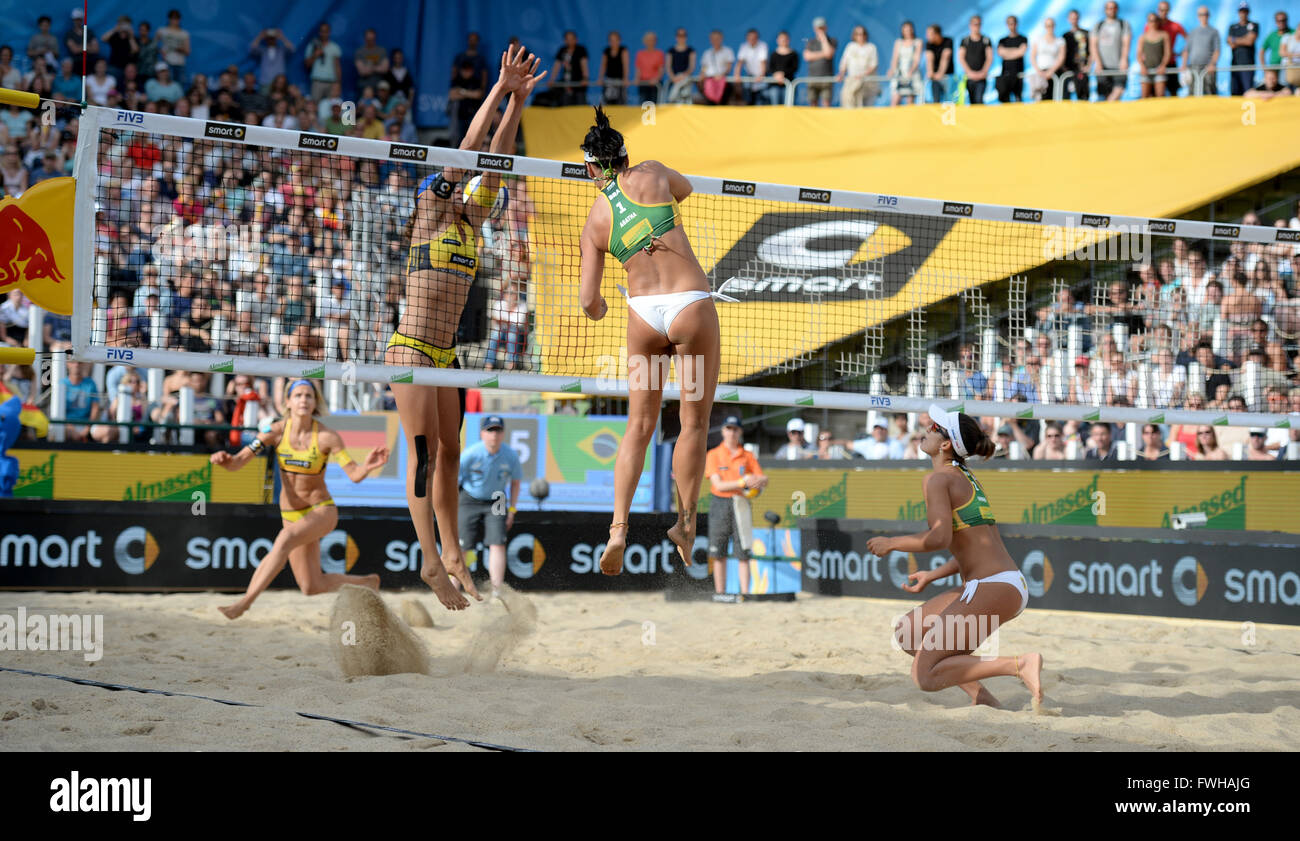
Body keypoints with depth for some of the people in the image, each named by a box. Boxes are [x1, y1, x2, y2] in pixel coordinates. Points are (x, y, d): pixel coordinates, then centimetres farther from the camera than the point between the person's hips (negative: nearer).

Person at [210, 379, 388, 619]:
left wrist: (367, 466, -40)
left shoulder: (327, 437, -15)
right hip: (291, 515, 4)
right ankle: (366, 583, 34)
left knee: (284, 540, -36)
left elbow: (354, 474, -17)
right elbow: (239, 461, -13)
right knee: (312, 587, 6)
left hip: (322, 511, -4)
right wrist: (225, 460, -36)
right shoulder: (277, 430, -9)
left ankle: (245, 602, -37)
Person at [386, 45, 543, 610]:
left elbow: (494, 161, 6)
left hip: (445, 353, 7)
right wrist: (501, 89, -10)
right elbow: (468, 148, -9)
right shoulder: (430, 213, -4)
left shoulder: (471, 220, 12)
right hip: (411, 348, -7)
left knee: (449, 453, 8)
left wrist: (518, 101, 0)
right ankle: (432, 562, -13)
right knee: (423, 452, -10)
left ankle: (453, 554, 13)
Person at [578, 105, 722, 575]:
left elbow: (589, 300, 4)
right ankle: (685, 524, 15)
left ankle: (618, 527, -3)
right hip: (691, 306, -2)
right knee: (694, 422, 10)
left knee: (639, 426, 11)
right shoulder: (651, 174, 1)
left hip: (643, 311, 2)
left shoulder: (595, 222, 6)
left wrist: (596, 309, 28)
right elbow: (685, 188, 26)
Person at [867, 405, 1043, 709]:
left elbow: (940, 538, -21)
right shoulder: (967, 478, 20)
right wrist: (932, 576, 30)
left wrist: (891, 544, -6)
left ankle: (1020, 664, -15)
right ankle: (978, 693, 9)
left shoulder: (939, 479, -7)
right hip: (1008, 585, 9)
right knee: (906, 631, 19)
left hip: (993, 589, -9)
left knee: (925, 675, -7)